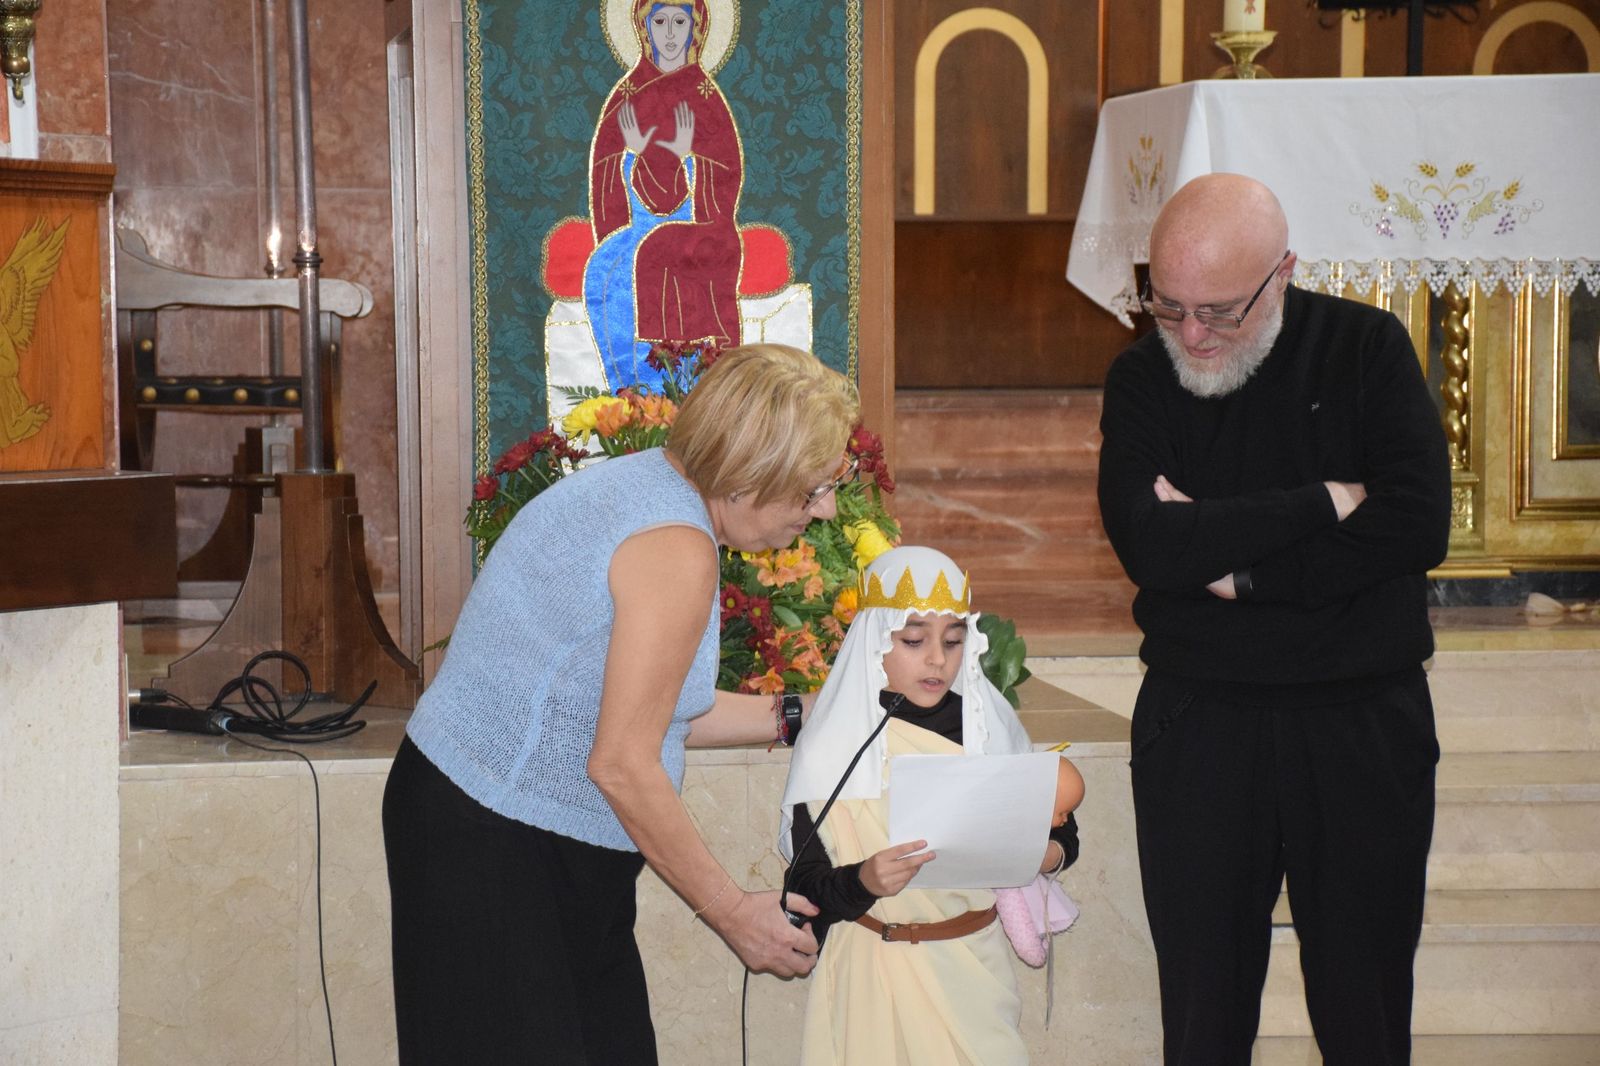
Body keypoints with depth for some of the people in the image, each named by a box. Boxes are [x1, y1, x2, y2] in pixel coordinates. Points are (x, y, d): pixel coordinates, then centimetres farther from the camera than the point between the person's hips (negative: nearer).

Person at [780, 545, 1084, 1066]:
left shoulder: (989, 725, 1)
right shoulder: (832, 746, -9)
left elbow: (1062, 831, 9)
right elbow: (805, 889, -11)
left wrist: (1049, 854, -12)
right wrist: (864, 882, -29)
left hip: (974, 961, 3)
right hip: (875, 969, -2)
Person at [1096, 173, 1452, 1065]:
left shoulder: (1368, 347, -1)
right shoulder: (1142, 378, 2)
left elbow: (1418, 526, -13)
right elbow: (1147, 543, -14)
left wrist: (1233, 565, -12)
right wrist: (1326, 502, -13)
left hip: (1364, 723, -1)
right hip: (1196, 724, 1)